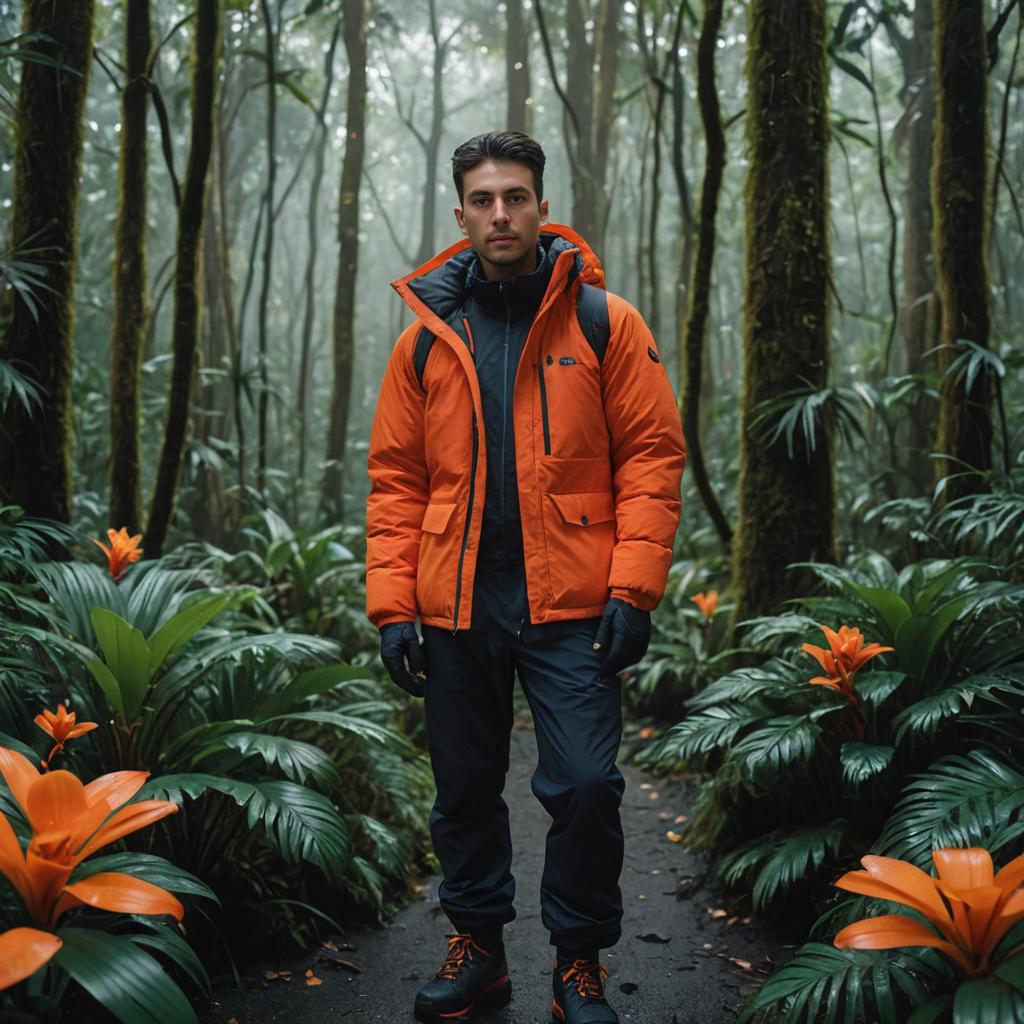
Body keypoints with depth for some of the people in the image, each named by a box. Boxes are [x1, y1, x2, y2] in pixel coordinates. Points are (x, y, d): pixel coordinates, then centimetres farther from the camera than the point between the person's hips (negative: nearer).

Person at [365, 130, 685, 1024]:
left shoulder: (604, 322, 1)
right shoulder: (426, 336, 8)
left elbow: (651, 456, -3)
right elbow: (396, 480, 7)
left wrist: (633, 588, -11)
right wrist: (393, 605, -1)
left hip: (571, 607, -3)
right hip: (456, 608, 3)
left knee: (584, 785, -4)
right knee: (465, 787, 13)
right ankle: (479, 944, 32)